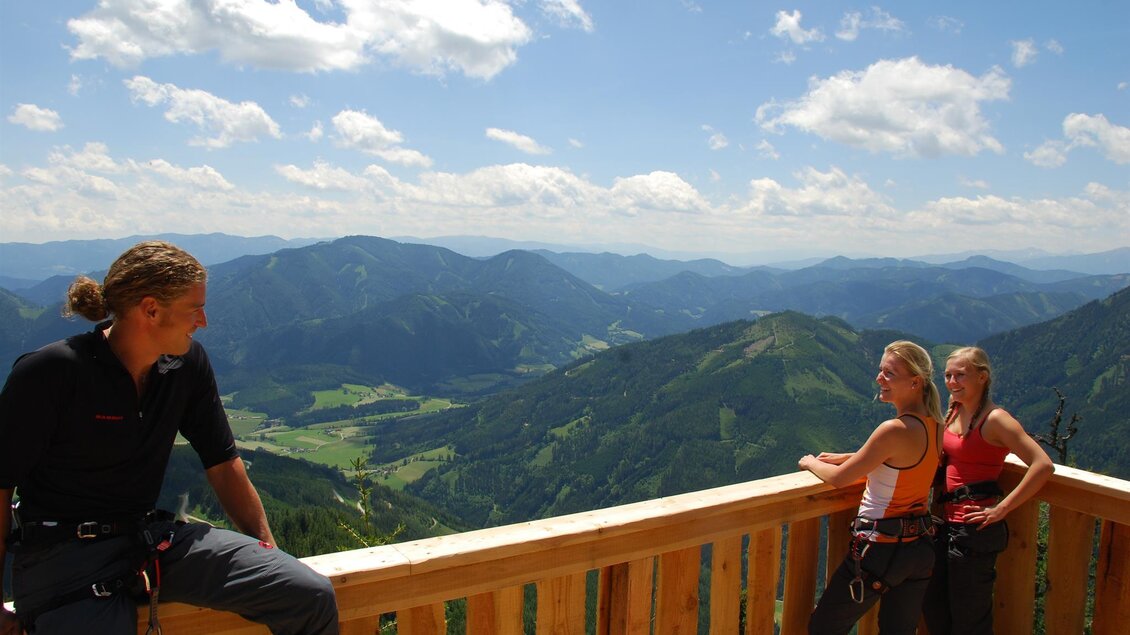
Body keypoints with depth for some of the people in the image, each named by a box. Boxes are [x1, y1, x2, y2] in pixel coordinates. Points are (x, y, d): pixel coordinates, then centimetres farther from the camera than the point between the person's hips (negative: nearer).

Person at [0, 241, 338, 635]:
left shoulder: (188, 364, 0)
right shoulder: (50, 373, -13)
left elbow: (223, 465, 7)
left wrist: (268, 555, 8)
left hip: (154, 537, 4)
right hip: (60, 554, -4)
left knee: (313, 597, -13)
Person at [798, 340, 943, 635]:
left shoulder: (895, 430, -24)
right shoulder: (934, 425, 1)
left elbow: (838, 479, -16)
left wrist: (810, 462, 4)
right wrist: (843, 458, 16)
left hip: (880, 548, -8)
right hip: (921, 547, 8)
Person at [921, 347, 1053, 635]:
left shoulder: (994, 419, -16)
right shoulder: (954, 412, 8)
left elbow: (1043, 466, -24)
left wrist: (1001, 509, -20)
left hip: (976, 528, -8)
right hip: (950, 522, 8)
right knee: (933, 610, 18)